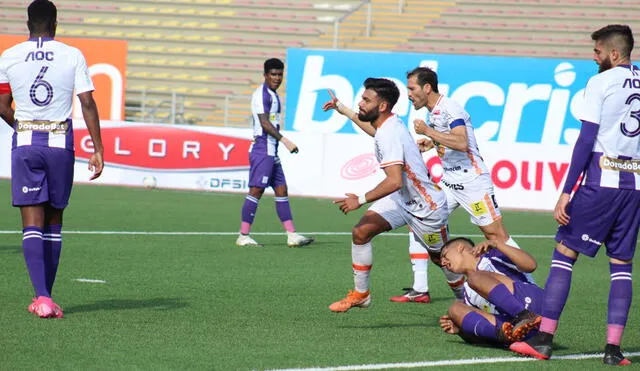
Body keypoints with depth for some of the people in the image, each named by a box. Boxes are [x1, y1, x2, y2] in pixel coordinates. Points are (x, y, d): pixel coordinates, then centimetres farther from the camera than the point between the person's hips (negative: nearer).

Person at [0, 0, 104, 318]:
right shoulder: (72, 56, 0)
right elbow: (88, 104, -5)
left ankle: (42, 298, -16)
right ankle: (46, 296, 18)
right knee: (53, 223, 13)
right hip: (60, 142, 0)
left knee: (32, 224, -2)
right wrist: (98, 150, -2)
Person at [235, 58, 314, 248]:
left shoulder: (273, 95, 18)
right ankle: (243, 236, -7)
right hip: (263, 149, -10)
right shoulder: (262, 93, -12)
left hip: (271, 151, 10)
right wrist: (285, 140, -24)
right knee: (256, 190, -9)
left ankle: (292, 235, 7)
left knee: (281, 190, 7)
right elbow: (264, 123, -19)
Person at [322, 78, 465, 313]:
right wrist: (342, 109, 33)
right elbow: (374, 129, 27)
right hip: (401, 199, 8)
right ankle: (360, 294, 0)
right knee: (361, 232, -9)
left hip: (426, 207, -8)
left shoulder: (391, 135, -31)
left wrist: (361, 200, -37)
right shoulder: (386, 125, -3)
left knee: (442, 258, 11)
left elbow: (395, 181, -41)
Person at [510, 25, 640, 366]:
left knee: (564, 252, 1)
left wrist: (566, 193, -9)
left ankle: (543, 340, -2)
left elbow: (586, 139, -9)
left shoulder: (601, 83, -5)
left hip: (601, 180, -5)